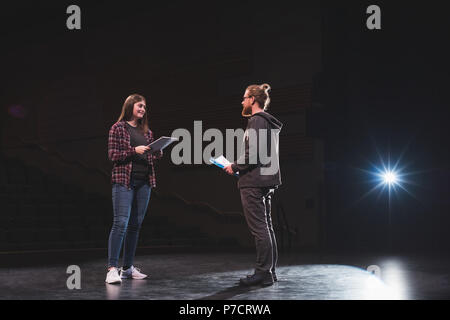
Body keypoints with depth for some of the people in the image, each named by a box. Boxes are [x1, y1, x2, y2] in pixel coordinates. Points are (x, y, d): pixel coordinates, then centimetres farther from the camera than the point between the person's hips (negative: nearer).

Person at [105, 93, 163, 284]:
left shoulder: (146, 131, 17)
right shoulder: (118, 128, 1)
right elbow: (112, 154, -5)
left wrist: (158, 153, -1)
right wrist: (134, 150, -16)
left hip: (144, 182, 6)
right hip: (124, 181, -6)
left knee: (135, 225, 8)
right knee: (121, 223, -14)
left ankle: (128, 268, 15)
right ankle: (112, 269, -14)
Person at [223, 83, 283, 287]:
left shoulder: (256, 121, -12)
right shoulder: (269, 122, 19)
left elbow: (253, 154, -21)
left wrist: (234, 167, -8)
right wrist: (238, 165, 19)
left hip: (254, 182, -10)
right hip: (267, 180, 10)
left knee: (258, 228, -8)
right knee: (266, 227, 13)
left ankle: (263, 272, -6)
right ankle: (270, 271, 18)